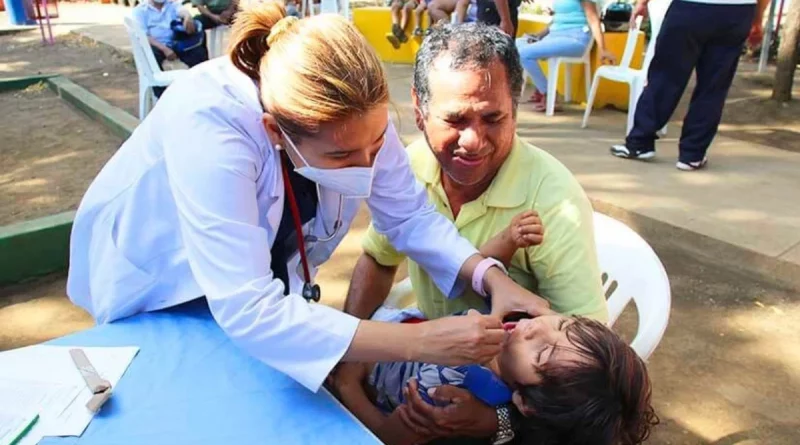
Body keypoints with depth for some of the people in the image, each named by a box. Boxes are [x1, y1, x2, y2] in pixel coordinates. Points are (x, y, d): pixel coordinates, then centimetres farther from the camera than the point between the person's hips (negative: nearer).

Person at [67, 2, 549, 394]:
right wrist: (420, 341, -48)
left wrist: (492, 277, -32)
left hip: (263, 283, 4)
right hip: (156, 287, -3)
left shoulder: (354, 111, -26)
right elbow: (247, 312, -46)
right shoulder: (209, 125, -41)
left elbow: (410, 214, -16)